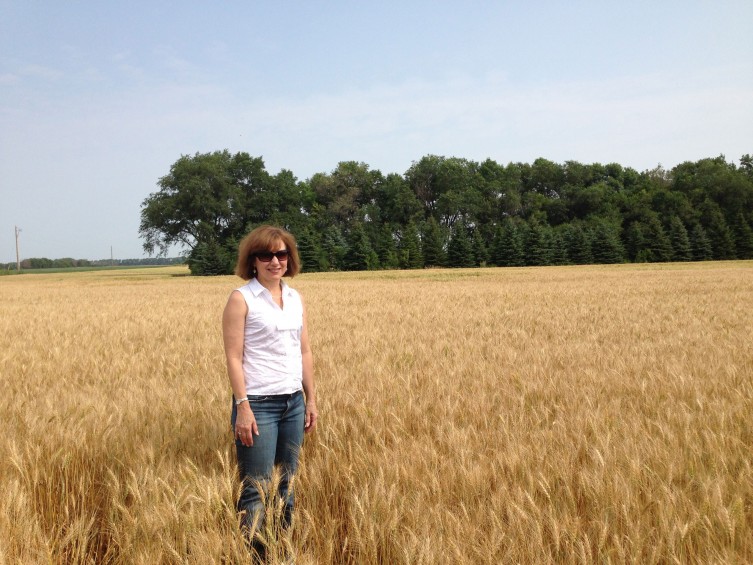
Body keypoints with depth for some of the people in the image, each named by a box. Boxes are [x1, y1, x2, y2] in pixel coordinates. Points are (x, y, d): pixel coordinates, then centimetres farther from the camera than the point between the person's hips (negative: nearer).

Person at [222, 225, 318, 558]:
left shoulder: (295, 299, 10)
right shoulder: (241, 299, -8)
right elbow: (233, 357, -11)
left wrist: (311, 399, 11)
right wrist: (242, 407, -17)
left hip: (293, 403, 6)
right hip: (259, 404, -6)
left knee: (286, 483, 14)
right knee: (257, 489, -1)